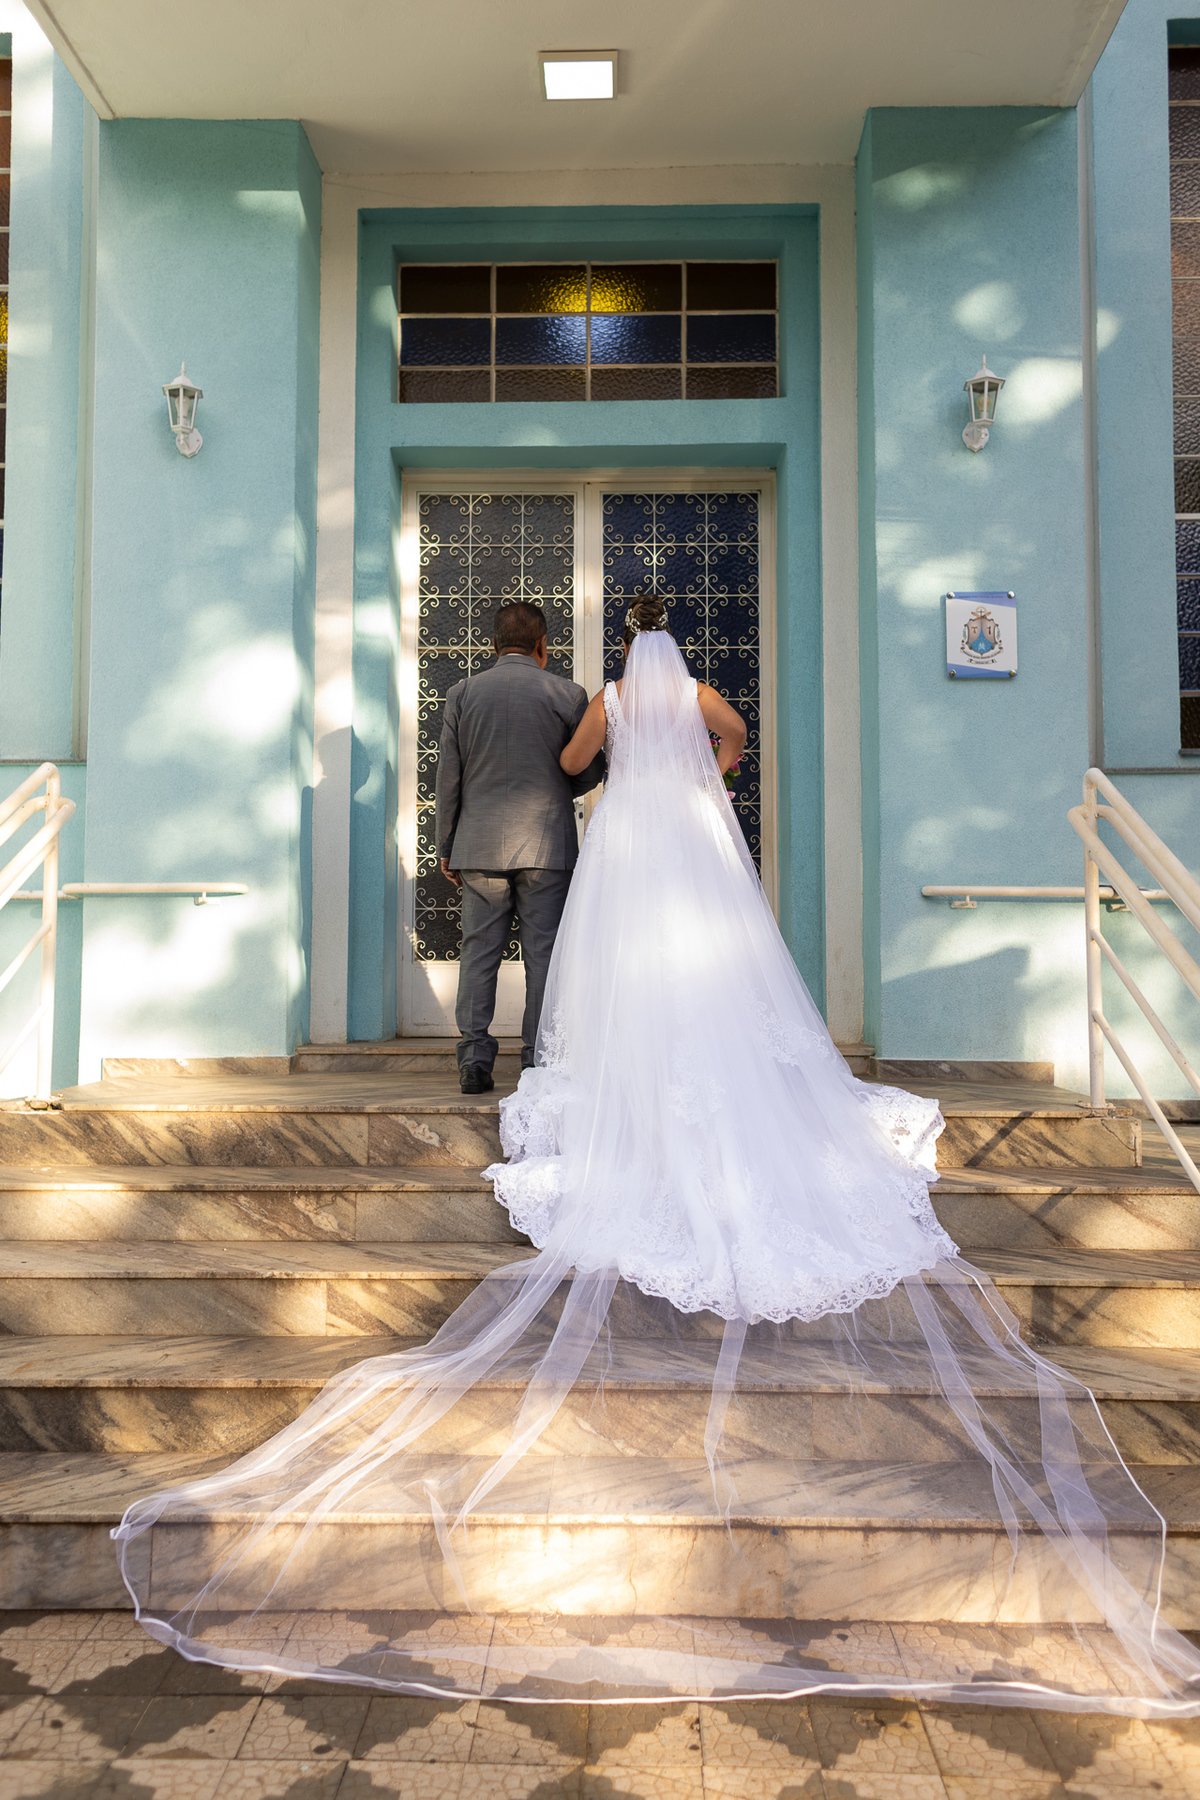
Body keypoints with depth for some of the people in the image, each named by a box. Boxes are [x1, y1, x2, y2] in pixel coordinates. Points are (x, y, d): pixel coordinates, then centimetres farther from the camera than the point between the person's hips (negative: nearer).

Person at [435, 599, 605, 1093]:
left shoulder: (461, 694, 5)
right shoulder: (567, 694, -1)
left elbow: (447, 779, 5)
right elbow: (590, 771, 3)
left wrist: (446, 848, 12)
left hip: (480, 846, 2)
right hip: (547, 845, -2)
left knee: (478, 954, 6)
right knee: (543, 955, 3)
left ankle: (474, 1060, 5)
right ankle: (538, 1062, 5)